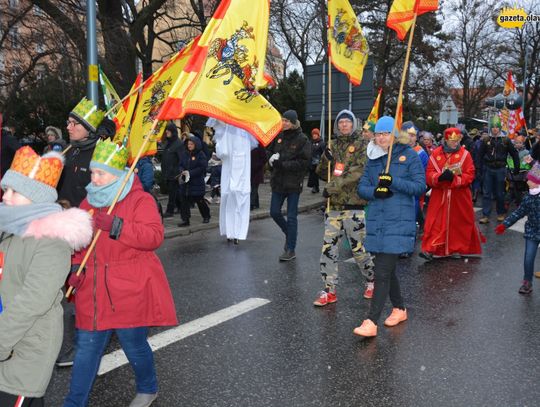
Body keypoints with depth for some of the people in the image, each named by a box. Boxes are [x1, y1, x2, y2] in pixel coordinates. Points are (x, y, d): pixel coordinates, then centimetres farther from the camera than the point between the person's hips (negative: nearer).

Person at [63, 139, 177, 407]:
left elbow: (154, 236, -23)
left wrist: (115, 226, -30)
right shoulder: (89, 201, 9)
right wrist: (75, 267, 2)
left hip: (130, 291, -5)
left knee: (134, 344, 9)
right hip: (93, 292, 5)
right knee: (86, 348, 10)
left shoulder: (140, 200, -10)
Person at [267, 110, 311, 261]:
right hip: (278, 181, 5)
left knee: (291, 217, 0)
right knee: (274, 212, 11)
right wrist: (272, 158, -7)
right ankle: (289, 233, 37)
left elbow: (304, 162, -14)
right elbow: (270, 150, 17)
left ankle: (290, 250, 10)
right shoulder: (279, 136, 4)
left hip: (294, 183, -5)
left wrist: (282, 164, -18)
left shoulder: (302, 139, -10)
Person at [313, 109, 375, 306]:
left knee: (358, 247, 3)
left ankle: (372, 280, 28)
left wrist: (333, 185, -17)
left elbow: (358, 171, -15)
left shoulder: (363, 144, -2)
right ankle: (329, 290, 11)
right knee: (328, 247, 2)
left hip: (354, 204, -5)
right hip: (334, 204, 5)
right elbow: (322, 172, 17)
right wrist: (326, 157, -4)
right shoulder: (334, 145, 14)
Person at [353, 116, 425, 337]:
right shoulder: (373, 157, 12)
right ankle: (399, 308, 35)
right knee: (386, 268, 16)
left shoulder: (409, 155, -1)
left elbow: (420, 186, -7)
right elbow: (362, 187, 9)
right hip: (376, 220, 6)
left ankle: (371, 322, -8)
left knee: (383, 272, -10)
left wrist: (393, 182, -19)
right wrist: (375, 191, -13)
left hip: (399, 221, -6)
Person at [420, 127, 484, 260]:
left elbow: (469, 175, -7)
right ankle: (429, 249, -3)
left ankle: (457, 249, 23)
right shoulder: (436, 154, 1)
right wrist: (440, 177, -23)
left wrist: (454, 178, -22)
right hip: (439, 196, 0)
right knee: (436, 222, -4)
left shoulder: (465, 154, -1)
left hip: (459, 197, 0)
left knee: (459, 222, 9)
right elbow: (429, 174, -3)